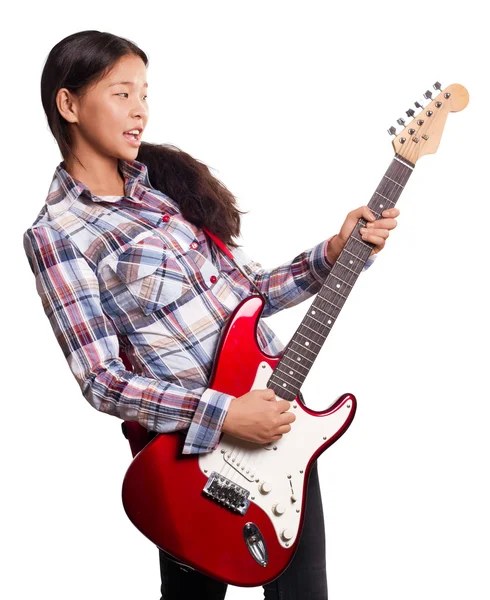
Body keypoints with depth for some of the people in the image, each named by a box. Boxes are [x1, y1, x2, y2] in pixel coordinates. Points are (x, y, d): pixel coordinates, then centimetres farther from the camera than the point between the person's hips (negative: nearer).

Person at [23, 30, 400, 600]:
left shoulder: (166, 176, 8)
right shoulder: (56, 235, -11)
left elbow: (250, 288, 11)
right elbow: (101, 380, -15)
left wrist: (336, 251, -2)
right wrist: (223, 414, -23)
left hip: (278, 412, 6)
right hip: (193, 447, -6)